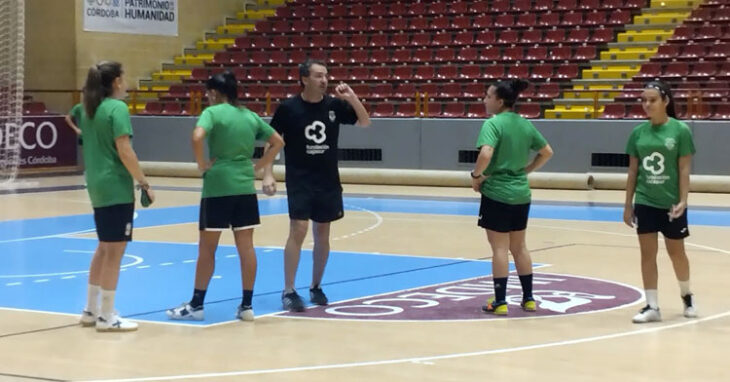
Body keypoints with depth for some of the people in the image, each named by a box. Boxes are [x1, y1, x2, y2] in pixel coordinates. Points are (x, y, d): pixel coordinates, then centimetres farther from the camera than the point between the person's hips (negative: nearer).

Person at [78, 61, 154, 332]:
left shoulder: (88, 110, 12)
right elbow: (124, 151, -19)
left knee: (104, 248, 18)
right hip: (117, 187, -9)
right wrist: (144, 183, -15)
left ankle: (91, 311, 23)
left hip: (98, 186, 9)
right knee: (114, 250, -3)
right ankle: (106, 317, 1)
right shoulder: (117, 108, -13)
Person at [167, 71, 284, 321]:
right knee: (246, 246, 7)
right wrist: (257, 167, 12)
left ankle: (196, 305, 11)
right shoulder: (250, 116, 11)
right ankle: (247, 305, 10)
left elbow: (197, 137, -24)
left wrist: (202, 164, -11)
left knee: (207, 247, 5)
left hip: (217, 187, -5)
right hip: (245, 187, 5)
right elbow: (278, 142, 14)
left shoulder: (212, 112, -6)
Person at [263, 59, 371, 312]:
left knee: (322, 234, 9)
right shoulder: (288, 108, -9)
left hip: (328, 181, 4)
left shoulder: (334, 105, 0)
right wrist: (268, 174, -11)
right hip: (299, 182, -4)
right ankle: (289, 291, -6)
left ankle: (316, 287, 23)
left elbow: (365, 123, 4)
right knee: (298, 231, -12)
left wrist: (352, 98, -11)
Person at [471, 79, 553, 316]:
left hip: (497, 192, -6)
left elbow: (486, 154, -30)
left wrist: (476, 175, -14)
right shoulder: (525, 124, 7)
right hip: (521, 193, 6)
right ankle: (528, 299, 21)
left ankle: (500, 302, 5)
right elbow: (547, 152, 14)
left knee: (500, 248, 1)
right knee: (519, 247, 16)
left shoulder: (493, 124, -14)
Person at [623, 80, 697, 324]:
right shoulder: (638, 133, 2)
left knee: (676, 252, 11)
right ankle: (652, 306, 10)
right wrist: (628, 204, 6)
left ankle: (686, 295, 35)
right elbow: (633, 170, 7)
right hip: (645, 203, 3)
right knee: (647, 253, 3)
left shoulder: (680, 130, -8)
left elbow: (684, 169, -8)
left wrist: (683, 201, -15)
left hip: (671, 203, -3)